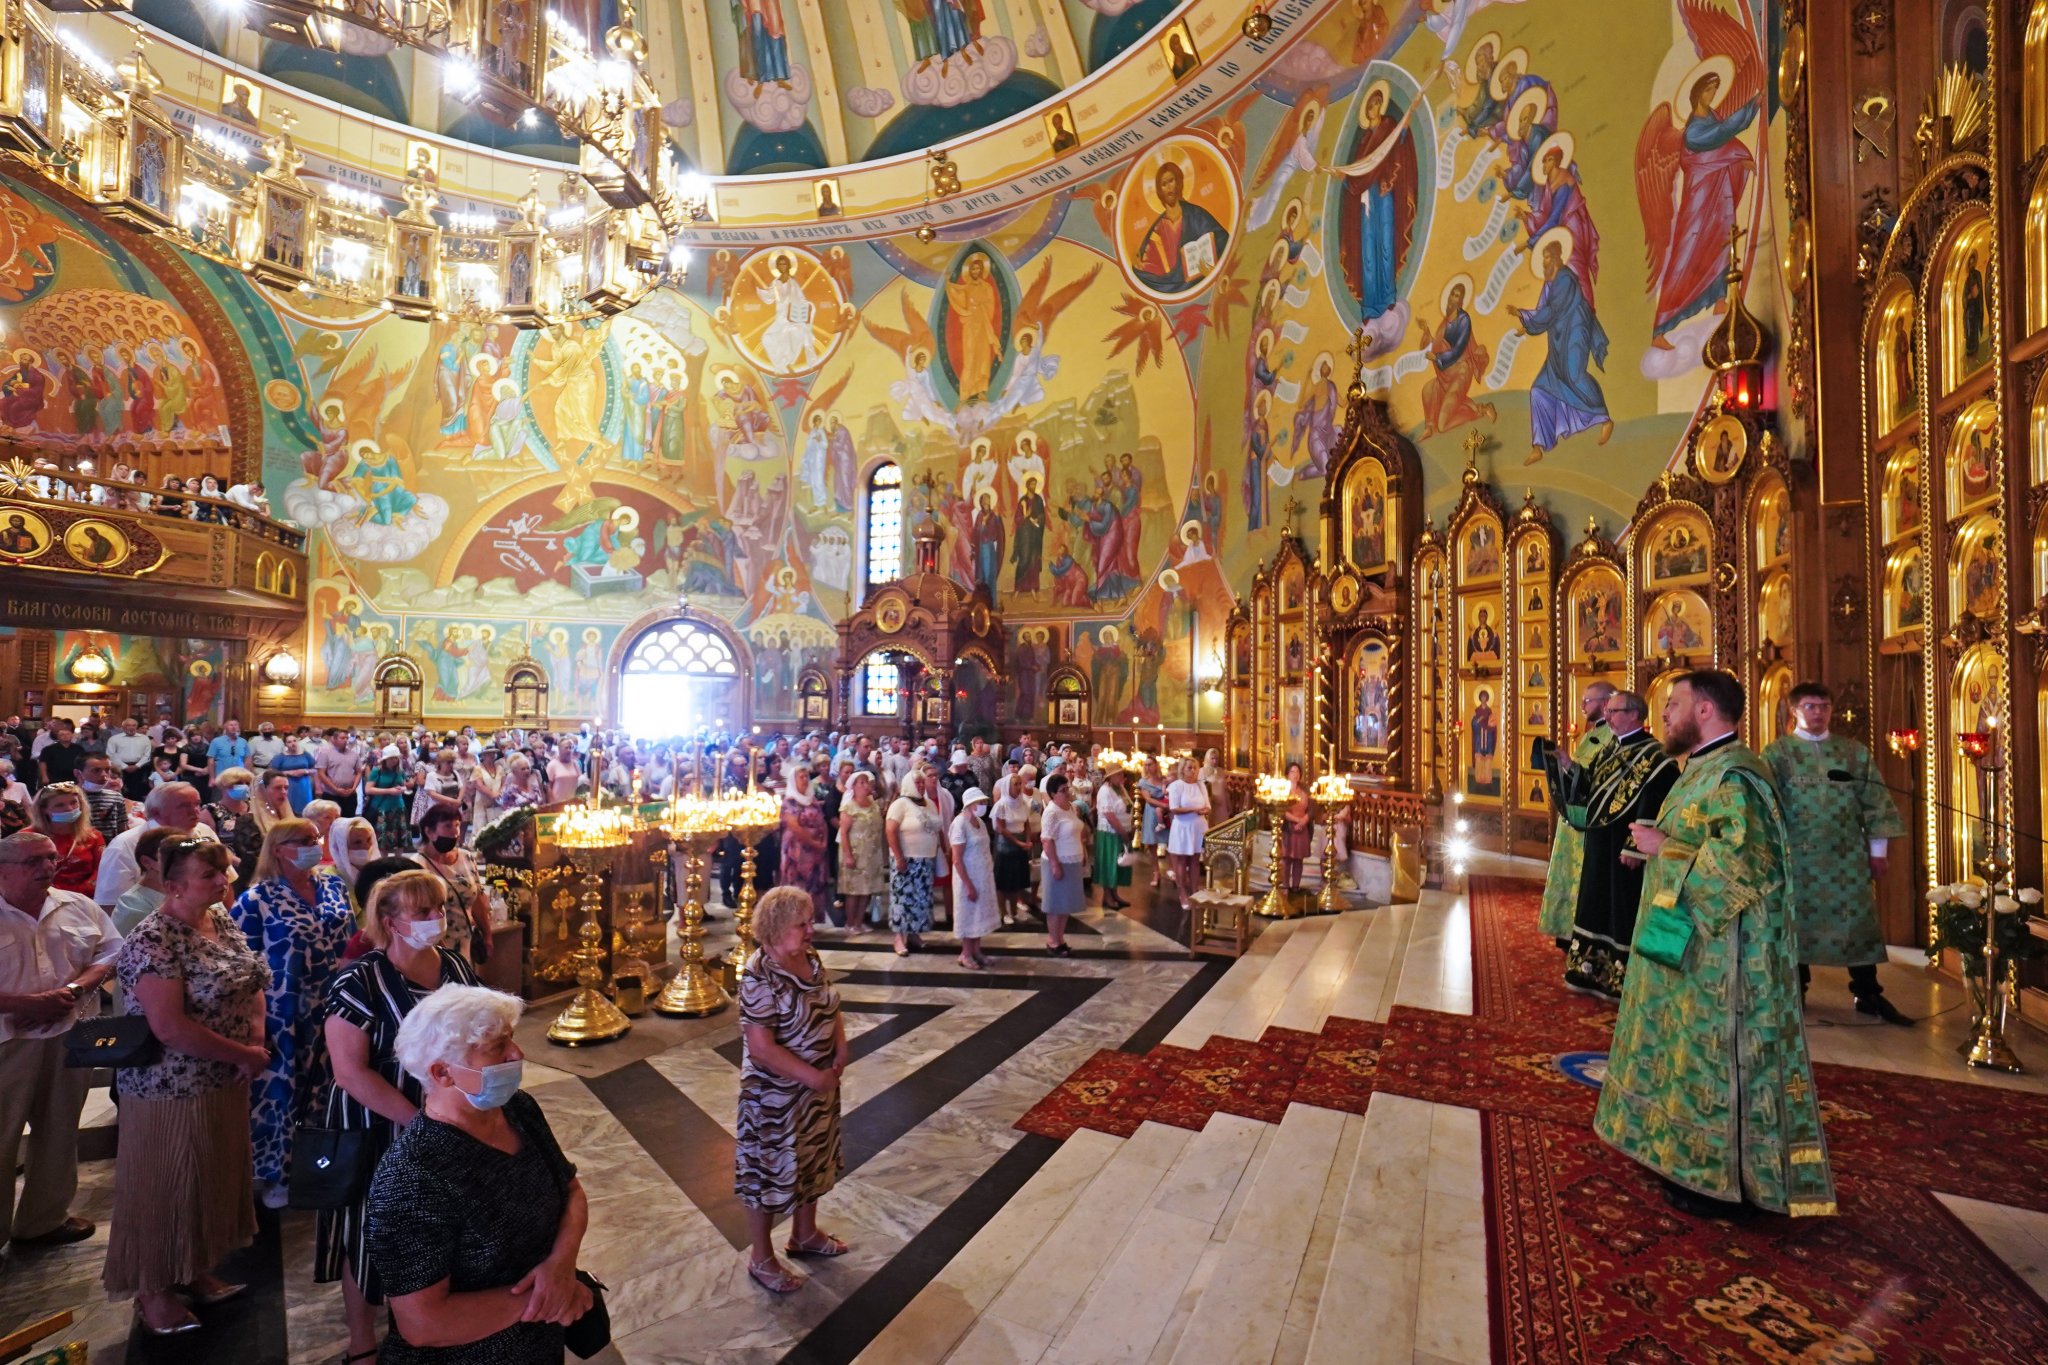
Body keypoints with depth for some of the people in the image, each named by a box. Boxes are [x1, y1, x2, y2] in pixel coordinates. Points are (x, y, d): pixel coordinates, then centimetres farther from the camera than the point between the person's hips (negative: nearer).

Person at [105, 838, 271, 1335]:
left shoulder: (222, 920, 2)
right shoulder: (153, 939, -23)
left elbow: (252, 985, 8)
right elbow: (169, 1026, -25)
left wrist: (258, 1042, -7)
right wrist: (243, 1055, -16)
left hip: (224, 1083, 8)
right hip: (171, 1088, -7)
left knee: (216, 1178, 20)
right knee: (166, 1188, 10)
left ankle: (197, 1271, 39)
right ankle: (155, 1290, 31)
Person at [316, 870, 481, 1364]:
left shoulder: (456, 966, -3)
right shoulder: (358, 981, -20)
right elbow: (351, 1072, -21)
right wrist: (419, 1121, -22)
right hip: (380, 1132, -5)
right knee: (374, 1234, 13)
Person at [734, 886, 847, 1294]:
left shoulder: (809, 958, -4)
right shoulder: (760, 977, -27)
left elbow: (830, 1008, 6)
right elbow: (761, 1047, -27)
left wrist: (840, 1052, -8)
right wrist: (813, 1077, -22)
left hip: (818, 1086, 8)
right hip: (776, 1095, -8)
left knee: (813, 1160, 24)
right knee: (769, 1172, 13)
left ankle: (804, 1234, 47)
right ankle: (761, 1257, 36)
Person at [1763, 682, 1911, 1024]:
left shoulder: (1855, 752, 8)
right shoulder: (1776, 753, -2)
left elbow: (1875, 801, 8)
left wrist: (1878, 849, 3)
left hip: (1848, 856, 2)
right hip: (1797, 856, -2)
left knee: (1858, 921, 6)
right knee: (1798, 922, 7)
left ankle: (1868, 994, 18)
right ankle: (1795, 992, 20)